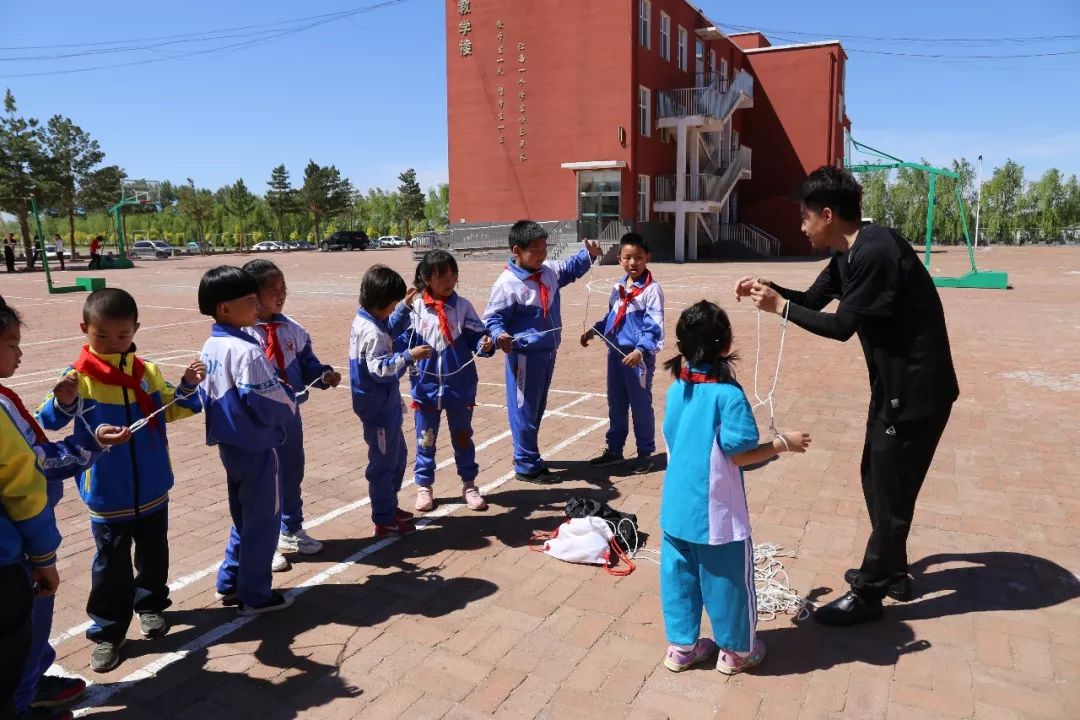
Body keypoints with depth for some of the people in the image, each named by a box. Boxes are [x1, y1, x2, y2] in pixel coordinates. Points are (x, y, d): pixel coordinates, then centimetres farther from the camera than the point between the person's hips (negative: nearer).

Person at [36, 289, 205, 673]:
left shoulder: (148, 372, -2)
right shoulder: (78, 377, -12)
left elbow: (170, 410, 8)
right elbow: (48, 421, -22)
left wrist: (187, 386, -10)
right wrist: (64, 403, -43)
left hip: (152, 489, 3)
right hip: (108, 496, -3)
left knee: (153, 553, 19)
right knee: (111, 564, 7)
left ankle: (150, 605, 40)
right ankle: (107, 631, 22)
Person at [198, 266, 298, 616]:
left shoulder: (210, 347, 4)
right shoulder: (246, 351, -24)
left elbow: (207, 396, 13)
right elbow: (272, 406, -22)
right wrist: (291, 406, -2)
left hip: (230, 444, 9)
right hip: (256, 447, -9)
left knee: (243, 517, 23)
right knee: (262, 521, 5)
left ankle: (230, 583, 33)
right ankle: (255, 596, 16)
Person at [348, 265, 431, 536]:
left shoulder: (365, 320, 7)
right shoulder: (372, 333, -25)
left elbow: (392, 329, 24)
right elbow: (381, 368, -31)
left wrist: (405, 307, 16)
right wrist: (409, 356, -34)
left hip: (383, 405, 11)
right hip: (379, 407, -11)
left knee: (397, 456, 22)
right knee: (384, 463, 1)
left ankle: (389, 506, 36)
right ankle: (384, 521, 14)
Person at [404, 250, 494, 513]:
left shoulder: (462, 306, -4)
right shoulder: (415, 308, -7)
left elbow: (475, 336, -4)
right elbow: (404, 342, -1)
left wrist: (485, 344, -24)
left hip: (460, 385, 1)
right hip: (426, 385, -1)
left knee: (462, 436, 16)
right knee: (425, 438, 13)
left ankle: (469, 483, 31)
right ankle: (424, 485, 30)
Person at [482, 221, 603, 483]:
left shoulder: (549, 273, 4)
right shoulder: (508, 284, -19)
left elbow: (570, 269, 23)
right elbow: (492, 319, -15)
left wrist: (589, 253, 7)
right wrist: (500, 336, -35)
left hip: (548, 352, 9)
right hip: (524, 356, -8)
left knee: (538, 409, 19)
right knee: (524, 410, 2)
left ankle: (526, 455, 35)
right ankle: (527, 466, 13)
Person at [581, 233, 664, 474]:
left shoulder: (652, 289, -12)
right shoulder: (618, 288, 10)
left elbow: (654, 326, -18)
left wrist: (640, 350, -29)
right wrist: (593, 331, 11)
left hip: (639, 357, -7)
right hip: (615, 353, 7)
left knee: (641, 406, 5)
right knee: (615, 405, 16)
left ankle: (645, 453, 19)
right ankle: (614, 449, 29)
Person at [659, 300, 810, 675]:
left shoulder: (676, 390, 0)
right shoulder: (728, 394, -20)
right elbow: (740, 454, -17)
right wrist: (784, 443, -4)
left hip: (677, 507, 6)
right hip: (715, 511, -6)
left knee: (679, 575, 16)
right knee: (727, 579, 13)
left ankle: (681, 646, 31)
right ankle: (737, 651, 31)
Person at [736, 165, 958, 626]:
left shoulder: (876, 252, -25)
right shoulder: (849, 255, 5)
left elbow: (841, 326, -22)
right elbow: (814, 300, 15)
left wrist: (780, 307, -15)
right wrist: (771, 289, -1)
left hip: (918, 389, -10)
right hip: (892, 384, 10)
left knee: (890, 491, 1)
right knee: (878, 480, 20)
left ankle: (867, 595, 14)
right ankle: (890, 572, 36)